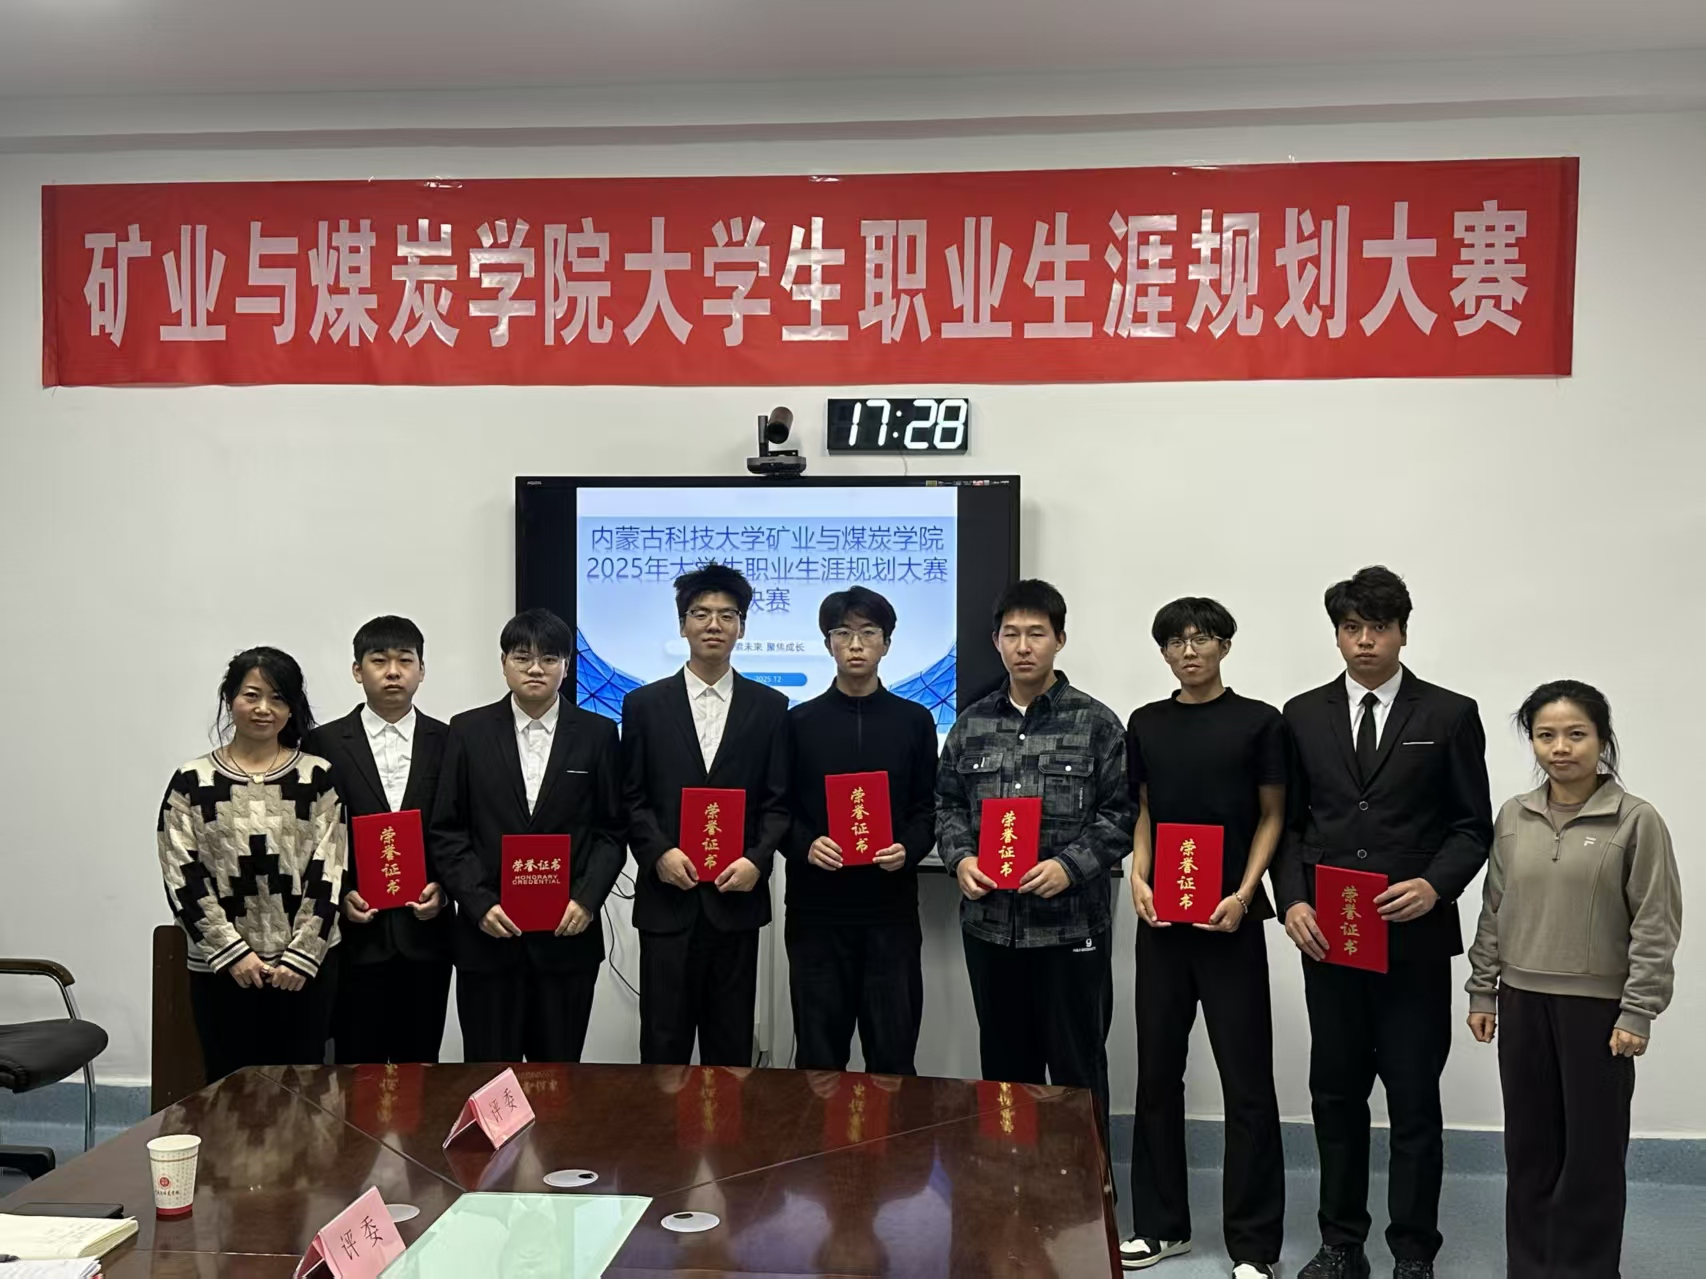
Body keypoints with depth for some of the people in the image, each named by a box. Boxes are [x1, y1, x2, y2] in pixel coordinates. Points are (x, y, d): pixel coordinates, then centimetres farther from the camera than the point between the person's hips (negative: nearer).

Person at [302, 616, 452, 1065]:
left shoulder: (449, 742, 5)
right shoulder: (324, 742, 2)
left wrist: (443, 887, -8)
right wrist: (340, 895, -9)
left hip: (426, 931, 1)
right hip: (355, 933, -1)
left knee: (419, 1067, 8)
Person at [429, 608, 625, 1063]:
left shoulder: (597, 733, 3)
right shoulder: (469, 731, 3)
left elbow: (611, 830, 4)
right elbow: (446, 832, 2)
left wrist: (587, 899, -10)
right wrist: (479, 904, -10)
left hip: (567, 933, 0)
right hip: (487, 933, 0)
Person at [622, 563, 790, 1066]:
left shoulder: (770, 707, 7)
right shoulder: (644, 704, 6)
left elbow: (779, 801, 4)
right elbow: (631, 796, 4)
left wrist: (757, 859, -11)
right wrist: (659, 852, -11)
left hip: (736, 896, 1)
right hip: (667, 897, 0)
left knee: (731, 1043, 8)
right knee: (663, 1041, 3)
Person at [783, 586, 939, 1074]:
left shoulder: (914, 721, 7)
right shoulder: (800, 722, 6)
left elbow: (928, 809, 8)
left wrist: (909, 849, -12)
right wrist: (806, 845, -14)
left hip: (891, 907, 0)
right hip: (817, 908, 0)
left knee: (893, 1052, 4)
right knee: (819, 1056, 7)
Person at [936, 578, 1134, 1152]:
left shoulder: (1096, 723, -2)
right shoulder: (972, 723, 9)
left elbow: (1120, 813, -4)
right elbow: (947, 804, 13)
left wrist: (1070, 866, -16)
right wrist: (959, 858, -5)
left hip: (1071, 924, -3)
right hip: (989, 922, 4)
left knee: (1077, 1070, 5)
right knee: (1005, 1065, 15)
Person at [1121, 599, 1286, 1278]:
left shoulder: (1259, 722, -1)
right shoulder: (1146, 724, 9)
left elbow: (1272, 816, 0)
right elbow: (1142, 811, 13)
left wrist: (1243, 894, -10)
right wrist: (1138, 879, -2)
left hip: (1229, 918, -3)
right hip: (1161, 918, 4)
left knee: (1247, 1081, -1)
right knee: (1157, 1071, 10)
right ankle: (1161, 1224, 22)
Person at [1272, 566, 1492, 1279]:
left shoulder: (1450, 715, 1)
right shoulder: (1303, 715, 7)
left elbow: (1473, 826, 1)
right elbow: (1288, 823, 9)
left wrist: (1435, 885, -16)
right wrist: (1292, 901, -6)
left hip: (1414, 939, -2)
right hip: (1327, 937, 3)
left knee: (1414, 1100, 4)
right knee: (1336, 1094, 11)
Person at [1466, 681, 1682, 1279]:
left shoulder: (1637, 820, -8)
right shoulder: (1513, 817, 4)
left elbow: (1655, 925, -8)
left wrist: (1638, 1012, -11)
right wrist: (1482, 991, 9)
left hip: (1597, 1005, -4)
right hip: (1523, 1002, 4)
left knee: (1592, 1150, 6)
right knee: (1528, 1144, 12)